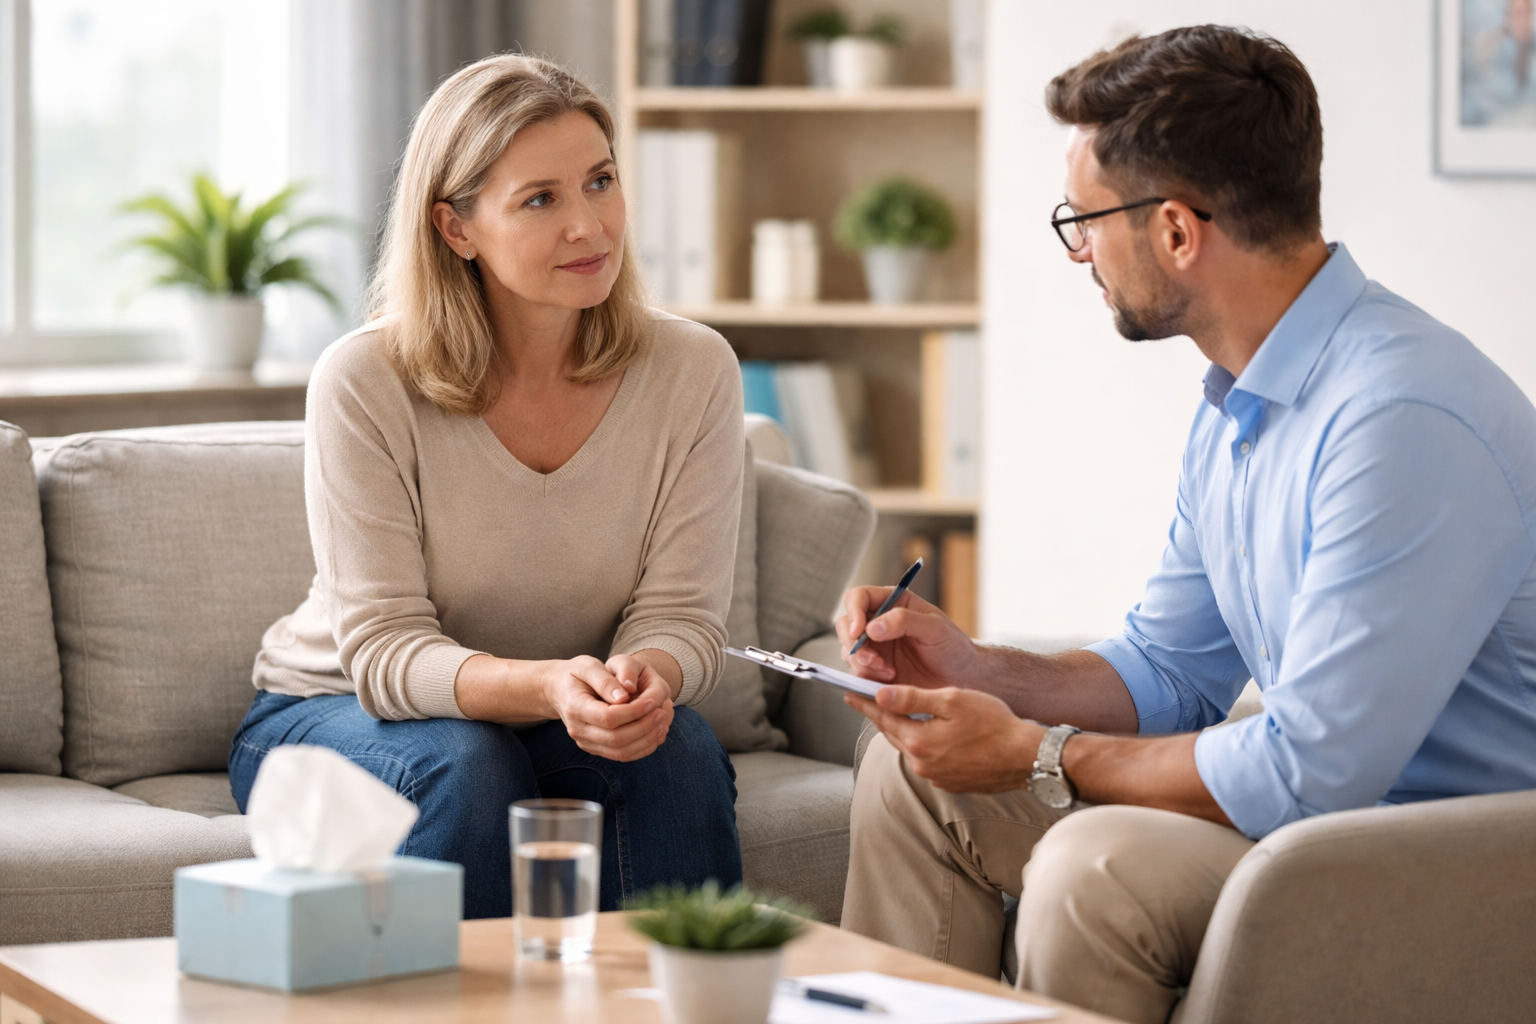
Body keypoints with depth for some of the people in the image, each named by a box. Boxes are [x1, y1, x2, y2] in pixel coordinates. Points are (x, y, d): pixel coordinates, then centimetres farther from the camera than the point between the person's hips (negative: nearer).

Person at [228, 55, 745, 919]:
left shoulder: (693, 372, -10)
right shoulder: (367, 384, -19)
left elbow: (683, 619, -12)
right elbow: (384, 651, -21)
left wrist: (647, 678, -37)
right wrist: (547, 686, -41)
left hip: (571, 723, 2)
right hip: (337, 712, -2)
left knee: (678, 750, -28)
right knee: (467, 766, -33)